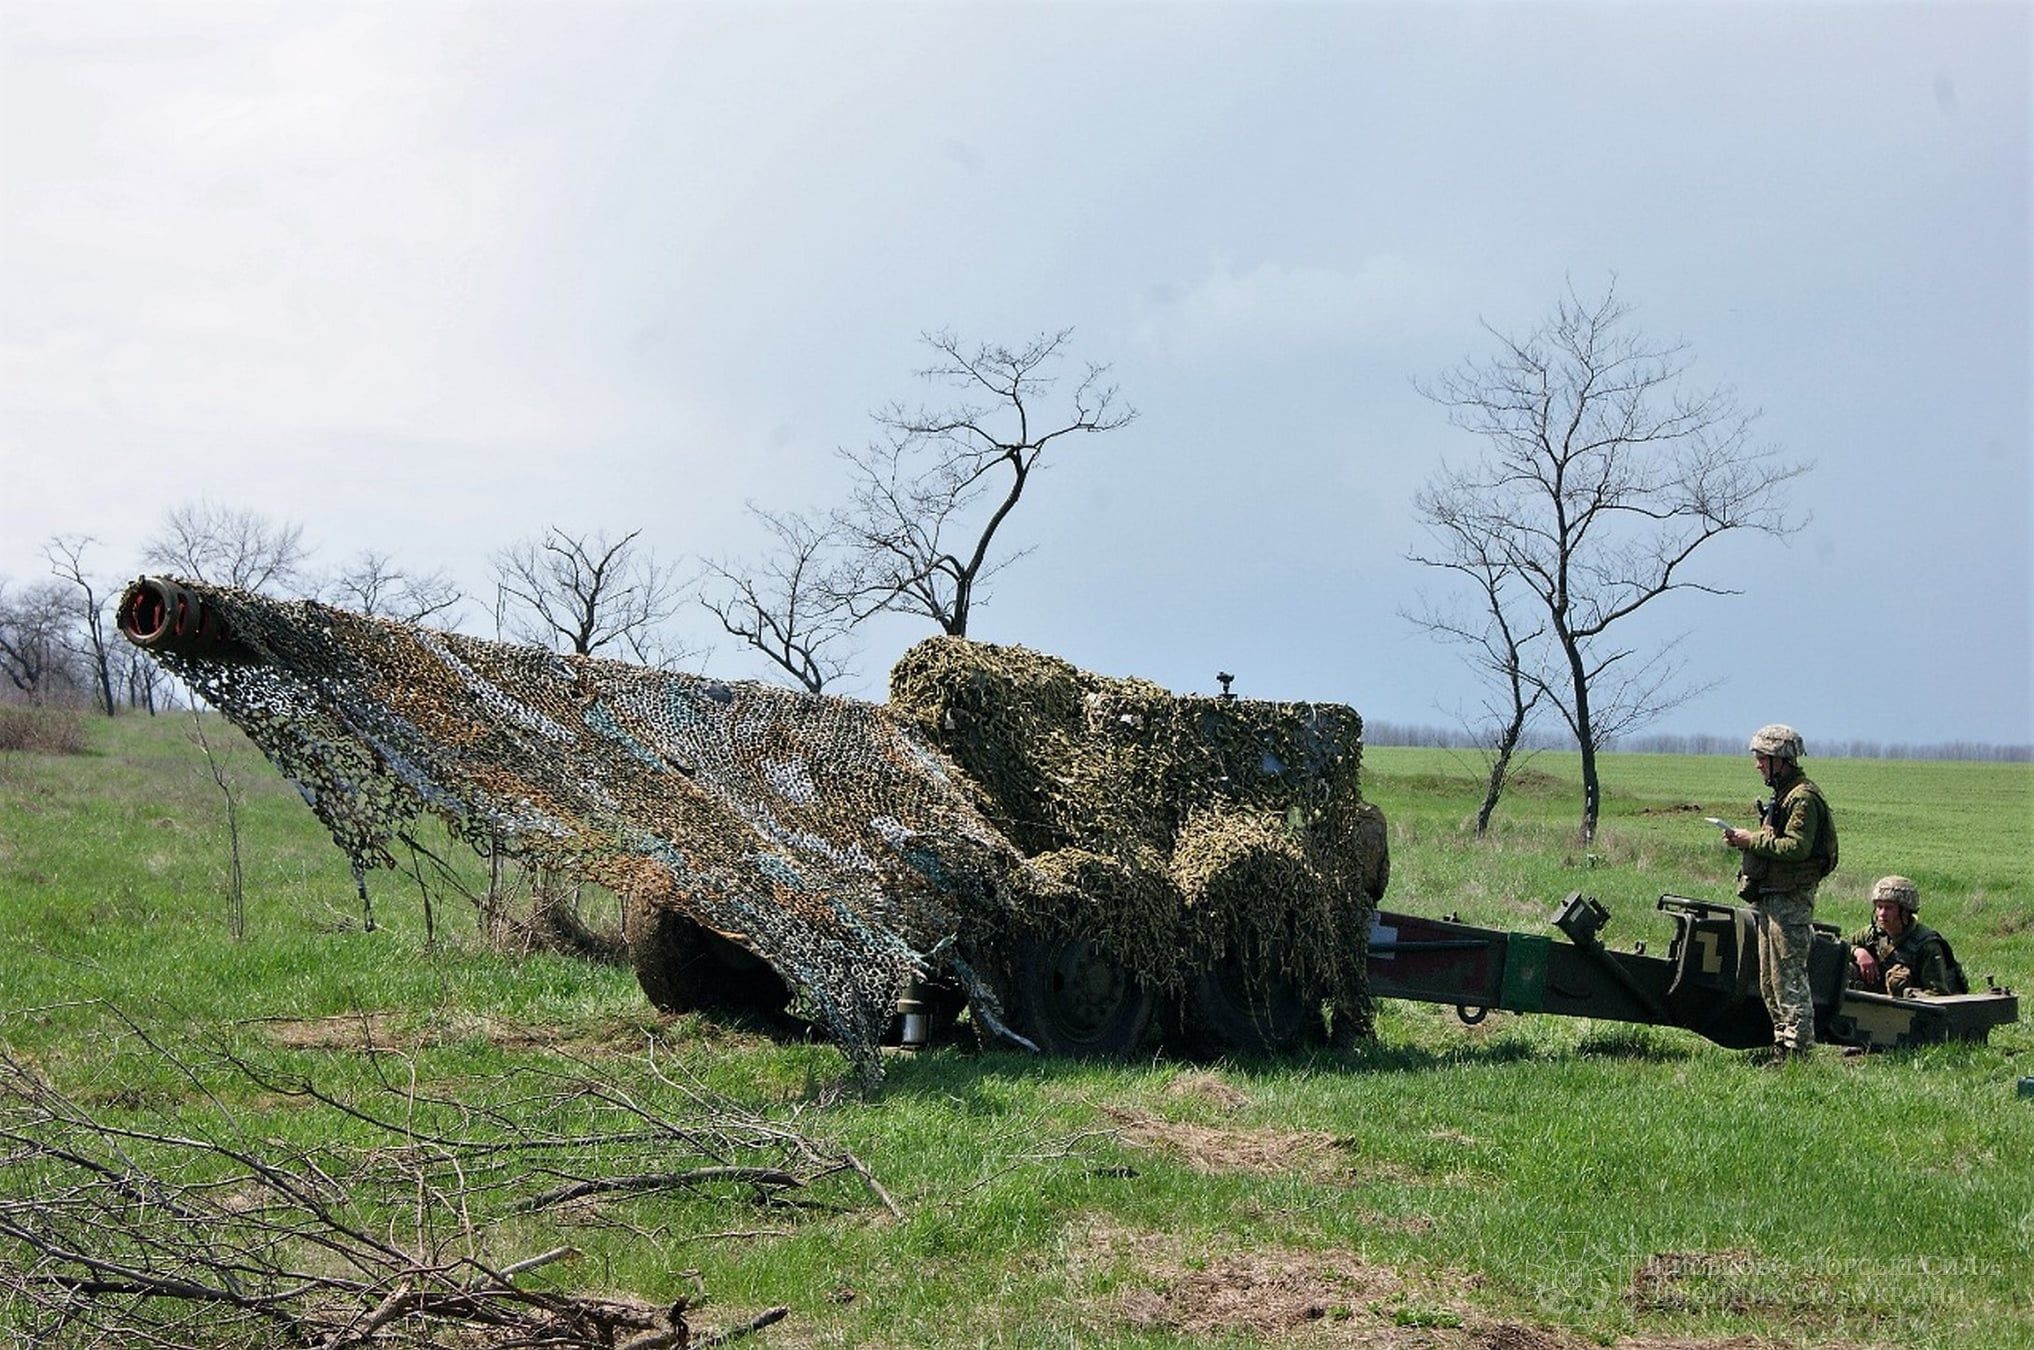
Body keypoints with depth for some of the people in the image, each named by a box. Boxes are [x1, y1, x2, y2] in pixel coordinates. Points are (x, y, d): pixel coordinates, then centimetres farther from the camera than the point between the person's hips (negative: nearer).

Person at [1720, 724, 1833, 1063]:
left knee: (1789, 978, -10)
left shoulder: (1803, 797, -13)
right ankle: (1782, 1045, 18)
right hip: (1770, 897, 11)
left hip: (1790, 898, -11)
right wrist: (1744, 841, 6)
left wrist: (1753, 841, -16)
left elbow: (1797, 847, -23)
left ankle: (1798, 1050, -8)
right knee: (1769, 982, 13)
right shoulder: (1782, 795, 19)